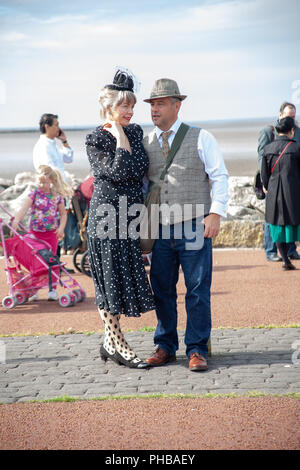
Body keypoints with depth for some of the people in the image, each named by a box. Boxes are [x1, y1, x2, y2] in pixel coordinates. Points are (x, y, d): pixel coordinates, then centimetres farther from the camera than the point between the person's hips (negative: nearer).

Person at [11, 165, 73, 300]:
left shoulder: (57, 196, -1)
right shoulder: (34, 194, -6)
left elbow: (63, 214, 6)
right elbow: (24, 208, -19)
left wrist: (61, 227, -10)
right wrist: (16, 221, -35)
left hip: (51, 233, 0)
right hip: (35, 232, 0)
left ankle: (52, 289, 12)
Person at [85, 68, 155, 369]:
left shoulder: (135, 132, 10)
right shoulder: (95, 139, -6)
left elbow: (139, 167, -1)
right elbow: (119, 171, -19)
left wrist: (122, 132, -5)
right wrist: (119, 135, -11)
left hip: (131, 217, 6)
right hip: (108, 217, -6)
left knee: (122, 279, 10)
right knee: (110, 279, -1)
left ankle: (110, 343, 21)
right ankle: (117, 345, 9)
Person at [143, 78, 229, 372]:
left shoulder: (201, 138, 3)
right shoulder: (144, 144, 11)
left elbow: (220, 177, 1)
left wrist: (215, 213, -11)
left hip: (194, 227, -3)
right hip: (160, 230, 3)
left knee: (198, 291, -1)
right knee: (162, 291, 7)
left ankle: (197, 350, 8)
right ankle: (165, 347, 19)